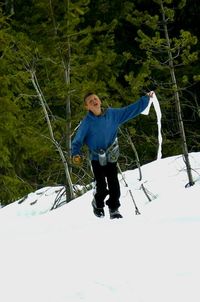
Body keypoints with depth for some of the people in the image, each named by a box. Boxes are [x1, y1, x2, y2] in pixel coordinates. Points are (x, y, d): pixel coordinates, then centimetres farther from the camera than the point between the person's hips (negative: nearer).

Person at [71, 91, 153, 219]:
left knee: (114, 185, -4)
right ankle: (98, 204, 23)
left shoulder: (113, 114, -2)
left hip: (112, 157, 2)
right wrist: (76, 154, -23)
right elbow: (78, 140, -7)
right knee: (102, 187, -7)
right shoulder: (87, 122, -9)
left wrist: (146, 99, 7)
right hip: (97, 159, -2)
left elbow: (132, 109, 6)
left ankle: (114, 209, 14)